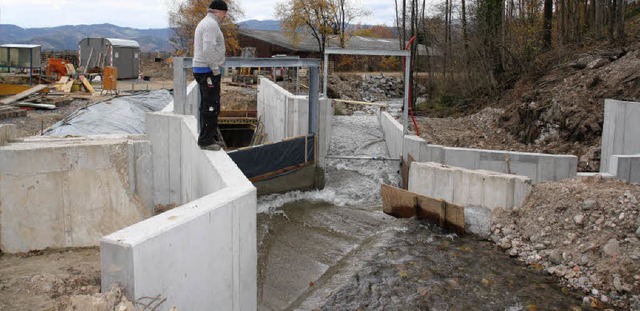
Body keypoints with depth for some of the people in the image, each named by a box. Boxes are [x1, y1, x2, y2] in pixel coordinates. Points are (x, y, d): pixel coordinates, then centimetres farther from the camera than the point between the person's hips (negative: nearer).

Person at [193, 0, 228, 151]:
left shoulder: (204, 23, 21)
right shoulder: (211, 24, -13)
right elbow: (208, 49, -24)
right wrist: (215, 70, -18)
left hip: (201, 70, 11)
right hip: (208, 71, -11)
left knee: (207, 105, 16)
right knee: (211, 106, -8)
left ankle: (210, 136, 25)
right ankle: (206, 140, -5)